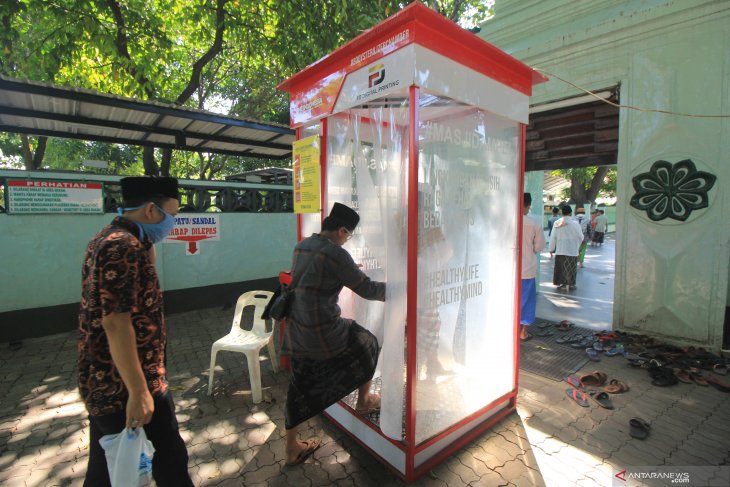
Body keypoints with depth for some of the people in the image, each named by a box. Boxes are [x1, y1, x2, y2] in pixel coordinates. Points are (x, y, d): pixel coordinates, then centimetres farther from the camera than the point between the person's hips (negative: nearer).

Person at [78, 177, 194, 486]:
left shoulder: (107, 239, 10)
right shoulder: (124, 247, -23)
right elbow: (116, 323, -27)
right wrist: (139, 392, -24)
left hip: (103, 383, 10)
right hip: (124, 386, -10)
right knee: (169, 462, 8)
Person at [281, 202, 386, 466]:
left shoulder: (301, 246, 6)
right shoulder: (334, 253, -19)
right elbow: (366, 289, -15)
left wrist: (348, 271, 32)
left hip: (295, 332, 7)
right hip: (322, 333, -7)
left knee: (300, 387, 20)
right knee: (368, 343, 19)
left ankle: (292, 449, 34)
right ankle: (364, 401, 39)